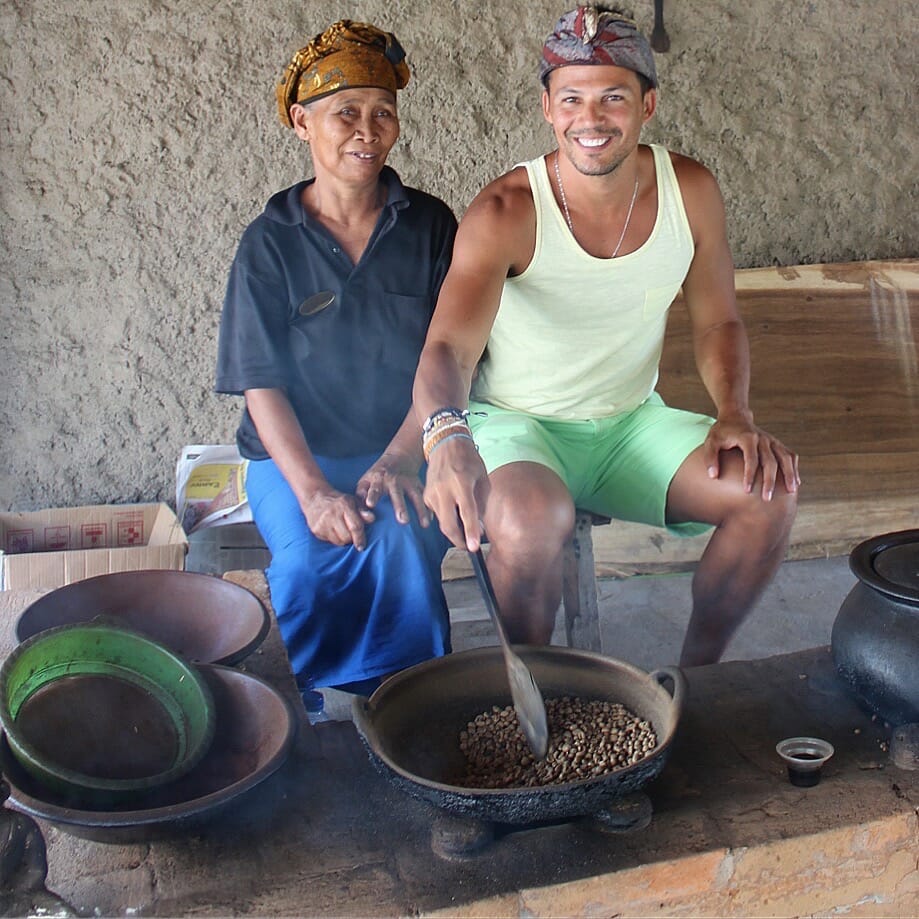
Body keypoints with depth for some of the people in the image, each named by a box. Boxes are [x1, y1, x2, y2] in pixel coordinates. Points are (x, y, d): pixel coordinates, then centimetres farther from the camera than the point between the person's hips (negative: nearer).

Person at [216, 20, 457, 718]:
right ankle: (302, 719, -7)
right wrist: (313, 490, -20)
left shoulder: (429, 226, 5)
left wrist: (398, 461, -17)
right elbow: (262, 384, -4)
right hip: (295, 452, 0)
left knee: (400, 543, -31)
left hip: (404, 448, 1)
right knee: (308, 558, -30)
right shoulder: (269, 241, 2)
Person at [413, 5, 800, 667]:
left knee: (771, 489, -15)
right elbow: (449, 345, -34)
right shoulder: (507, 213, -21)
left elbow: (718, 321, 6)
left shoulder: (691, 192, -7)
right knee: (534, 519, -36)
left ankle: (697, 670, 7)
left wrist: (736, 415, -13)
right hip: (515, 425, -4)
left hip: (631, 422, 5)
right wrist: (447, 437, -56)